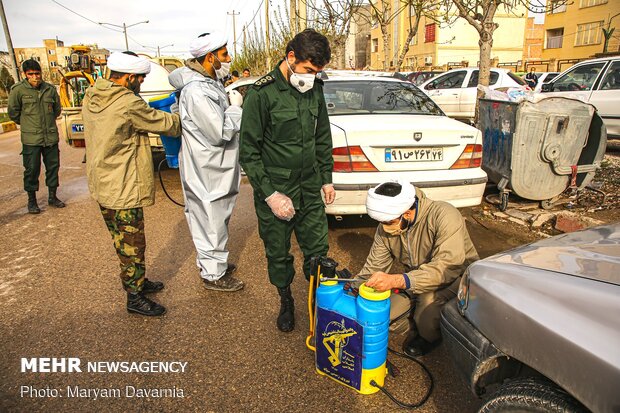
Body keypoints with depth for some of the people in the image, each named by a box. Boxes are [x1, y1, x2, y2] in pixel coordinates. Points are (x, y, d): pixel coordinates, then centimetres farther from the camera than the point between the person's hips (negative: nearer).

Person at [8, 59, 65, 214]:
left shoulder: (50, 89, 4)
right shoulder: (18, 90, -6)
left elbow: (57, 109, 19)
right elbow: (13, 111, 4)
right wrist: (26, 123, 14)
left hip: (51, 136, 3)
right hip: (31, 138, -3)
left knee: (53, 166, 10)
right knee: (32, 169, 1)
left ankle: (52, 197, 25)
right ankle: (32, 200, 14)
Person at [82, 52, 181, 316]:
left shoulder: (91, 98, 6)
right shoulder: (128, 104, -22)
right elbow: (164, 124, -11)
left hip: (101, 184, 9)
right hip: (123, 189, -9)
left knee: (123, 240, 20)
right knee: (132, 243, 3)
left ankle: (138, 281, 37)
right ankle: (134, 297, 17)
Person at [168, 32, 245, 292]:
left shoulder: (211, 83, 10)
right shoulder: (196, 92, -24)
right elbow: (221, 133, -25)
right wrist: (236, 107, -14)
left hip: (216, 168, 10)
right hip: (206, 172, -10)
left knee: (216, 220, 22)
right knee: (211, 223, 4)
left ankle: (214, 262, 40)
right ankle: (213, 275, 20)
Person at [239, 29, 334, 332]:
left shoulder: (314, 88, 4)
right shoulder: (262, 93, -14)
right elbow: (248, 151, -13)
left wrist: (326, 178, 12)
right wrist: (270, 194, -16)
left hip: (310, 189, 4)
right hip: (275, 191, -4)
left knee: (317, 250, 11)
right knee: (278, 255, 12)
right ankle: (285, 301, 36)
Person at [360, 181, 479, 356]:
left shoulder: (444, 215, -30)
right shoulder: (385, 228, -11)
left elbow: (447, 267, -41)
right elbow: (373, 268, -2)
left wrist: (396, 281, -52)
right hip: (415, 280, 5)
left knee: (428, 301, -36)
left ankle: (431, 336, 0)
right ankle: (418, 328, 15)